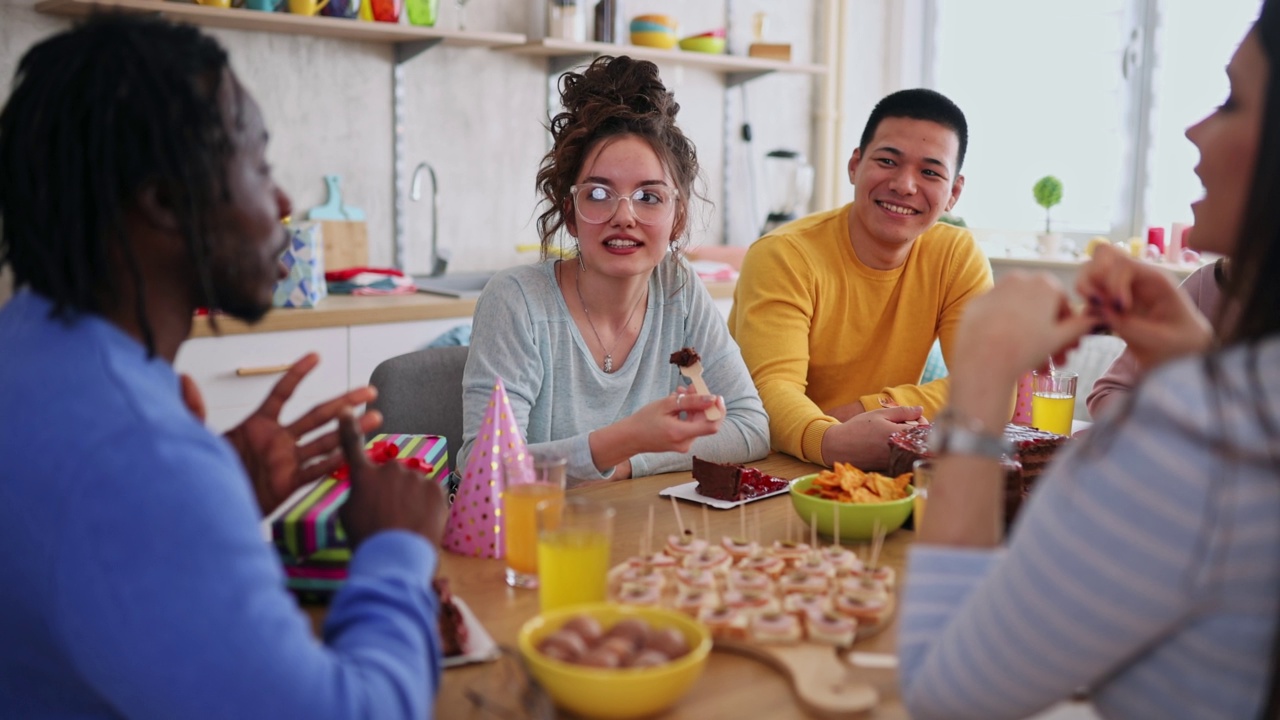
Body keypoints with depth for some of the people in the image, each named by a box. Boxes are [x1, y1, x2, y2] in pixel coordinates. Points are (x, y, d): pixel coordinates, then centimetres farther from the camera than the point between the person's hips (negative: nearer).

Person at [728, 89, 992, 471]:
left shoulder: (959, 256, -2)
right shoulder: (783, 257, -13)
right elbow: (773, 389, -24)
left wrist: (866, 410, -21)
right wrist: (833, 441, -45)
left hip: (882, 480, 4)